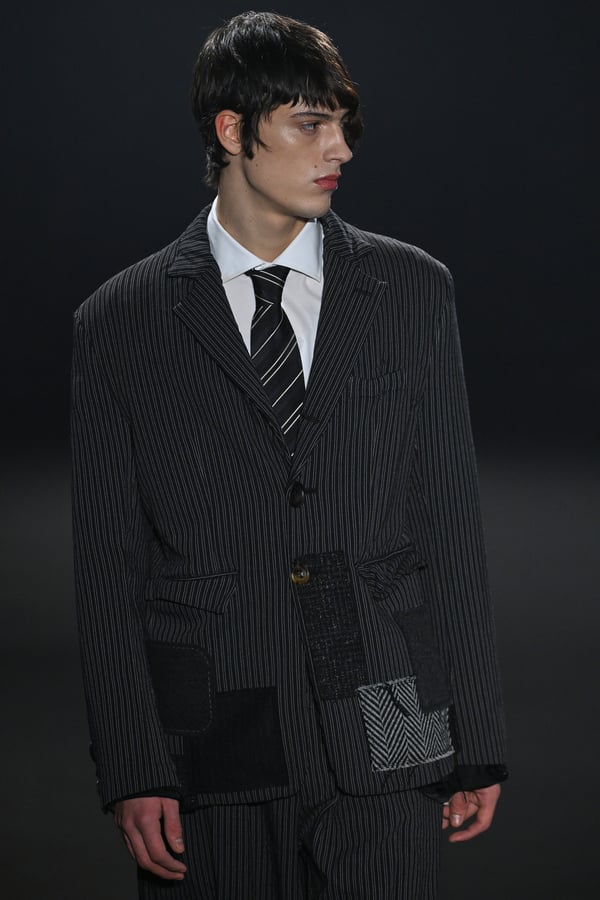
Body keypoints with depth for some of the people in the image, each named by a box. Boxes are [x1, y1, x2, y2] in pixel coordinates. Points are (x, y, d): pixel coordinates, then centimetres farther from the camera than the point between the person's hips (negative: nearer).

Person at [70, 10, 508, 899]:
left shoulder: (413, 291, 7)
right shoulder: (119, 324, 2)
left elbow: (450, 524, 7)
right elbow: (109, 568, 2)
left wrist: (478, 745, 5)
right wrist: (131, 773, -4)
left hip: (382, 752, 1)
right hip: (208, 757, -1)